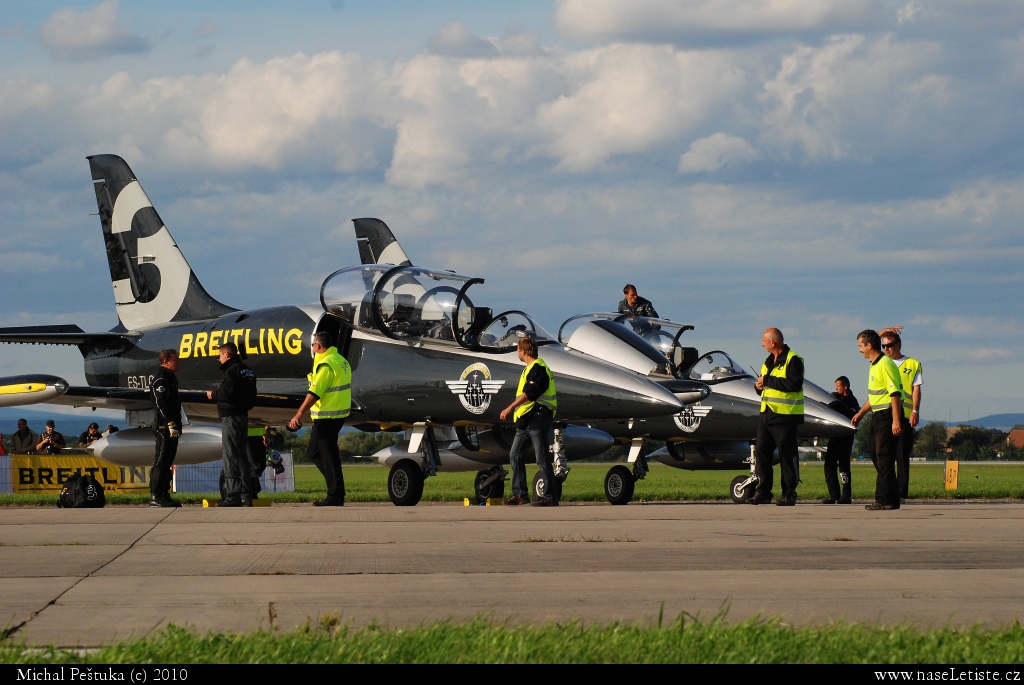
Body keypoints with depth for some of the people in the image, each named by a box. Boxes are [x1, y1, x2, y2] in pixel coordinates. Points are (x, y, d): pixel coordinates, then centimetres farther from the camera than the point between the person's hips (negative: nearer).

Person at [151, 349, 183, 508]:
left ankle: (163, 495, 16)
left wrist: (177, 425, 22)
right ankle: (155, 496, -11)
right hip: (165, 428, -11)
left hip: (171, 429, 11)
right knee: (161, 462, -10)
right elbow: (161, 403, -21)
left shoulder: (170, 377, 21)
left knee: (167, 463, 12)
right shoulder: (161, 379, -12)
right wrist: (171, 424, -24)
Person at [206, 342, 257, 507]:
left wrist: (213, 394, -4)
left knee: (231, 456, -10)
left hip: (231, 417, -10)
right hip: (243, 415, 10)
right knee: (242, 455, 13)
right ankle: (246, 495, 13)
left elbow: (227, 392, -23)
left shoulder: (232, 370, -13)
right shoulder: (247, 370, 16)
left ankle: (232, 496, -13)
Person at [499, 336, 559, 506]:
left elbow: (529, 393, -24)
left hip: (537, 418, -11)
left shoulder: (538, 368, -12)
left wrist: (510, 408, -27)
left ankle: (550, 497, -6)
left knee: (542, 459, -8)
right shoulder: (530, 368, 21)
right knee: (515, 456, 9)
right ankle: (520, 494, 12)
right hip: (525, 420, 11)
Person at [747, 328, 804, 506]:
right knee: (761, 451, 3)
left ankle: (789, 493, 1)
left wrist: (768, 380, -18)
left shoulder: (793, 360, -9)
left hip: (785, 416, -8)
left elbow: (795, 384, -22)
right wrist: (759, 385, 3)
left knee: (787, 455, -3)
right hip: (767, 414, 8)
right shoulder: (769, 361, 19)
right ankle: (763, 492, 7)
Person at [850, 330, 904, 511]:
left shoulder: (885, 364, -16)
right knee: (876, 455, 12)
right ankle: (890, 499, 18)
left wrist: (896, 421, -25)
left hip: (888, 414, -11)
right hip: (878, 415, 11)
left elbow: (895, 394, -21)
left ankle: (885, 500, -7)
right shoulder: (874, 365, 16)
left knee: (884, 457, -9)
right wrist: (861, 413, 28)